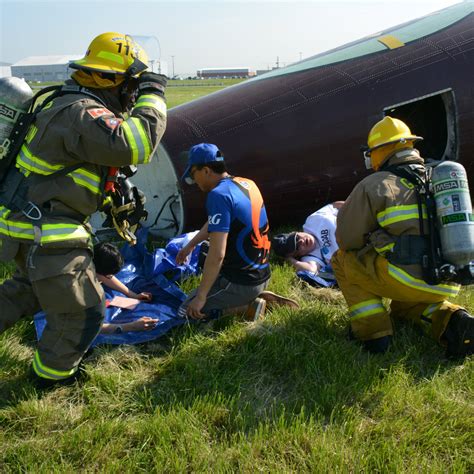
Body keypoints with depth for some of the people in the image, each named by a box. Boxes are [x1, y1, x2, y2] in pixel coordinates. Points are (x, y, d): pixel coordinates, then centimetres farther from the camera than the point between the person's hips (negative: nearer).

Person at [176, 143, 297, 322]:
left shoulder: (219, 195, -22)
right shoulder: (247, 184, 5)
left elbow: (217, 254, -27)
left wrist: (201, 297, -18)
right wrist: (189, 246, 32)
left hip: (240, 283, -8)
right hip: (262, 276, 9)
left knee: (186, 312, 6)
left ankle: (248, 308, -4)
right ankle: (260, 296, 11)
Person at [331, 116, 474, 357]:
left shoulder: (373, 186, -4)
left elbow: (346, 239, -3)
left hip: (408, 280, -7)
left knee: (342, 259, 12)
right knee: (403, 305, 35)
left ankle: (374, 332, 2)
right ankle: (452, 321, 5)